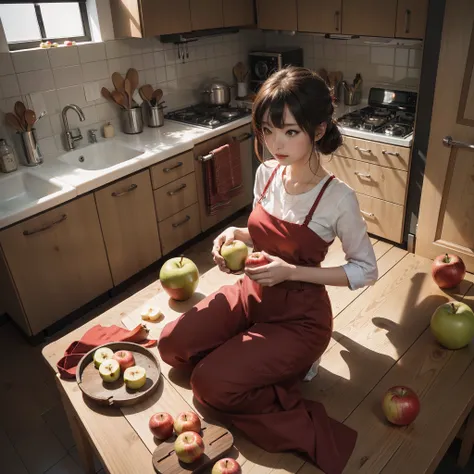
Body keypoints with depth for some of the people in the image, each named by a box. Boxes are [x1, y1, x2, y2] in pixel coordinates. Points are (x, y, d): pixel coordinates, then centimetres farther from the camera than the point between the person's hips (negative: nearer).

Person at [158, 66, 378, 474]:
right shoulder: (266, 172, -6)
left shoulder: (338, 199, -23)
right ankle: (264, 365, 11)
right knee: (172, 345, -1)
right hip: (252, 294, 7)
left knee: (209, 384, -16)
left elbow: (366, 270, -12)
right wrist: (235, 235, -13)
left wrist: (292, 272, -23)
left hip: (299, 316, -6)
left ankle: (305, 427, 1)